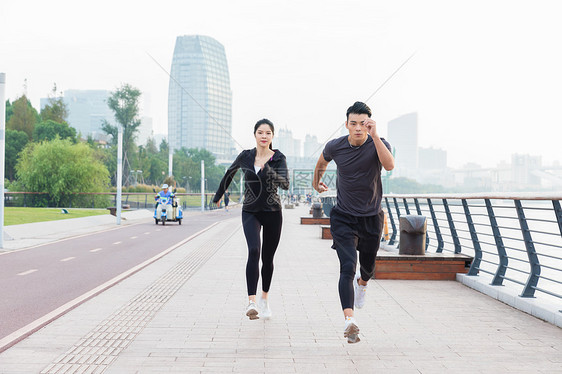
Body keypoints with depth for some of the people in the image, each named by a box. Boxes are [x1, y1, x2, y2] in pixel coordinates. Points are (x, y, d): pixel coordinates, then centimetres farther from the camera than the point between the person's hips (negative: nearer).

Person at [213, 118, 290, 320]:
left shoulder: (278, 158, -5)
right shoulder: (245, 157, 0)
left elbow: (285, 184, -20)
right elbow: (230, 172, 19)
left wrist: (267, 169, -35)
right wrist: (218, 195, 29)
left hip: (272, 212, 0)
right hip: (250, 212, 0)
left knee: (268, 258, 9)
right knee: (254, 251, -22)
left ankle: (264, 298, 32)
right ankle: (251, 302, -28)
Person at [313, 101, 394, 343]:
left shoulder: (378, 144, -11)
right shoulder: (335, 147, -8)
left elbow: (389, 165, -34)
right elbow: (322, 162, 16)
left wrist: (374, 136, -39)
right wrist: (316, 182, 30)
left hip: (371, 217, 1)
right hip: (343, 217, -1)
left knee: (368, 267, 17)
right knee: (347, 267, -18)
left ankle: (362, 283, 55)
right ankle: (349, 321, -26)